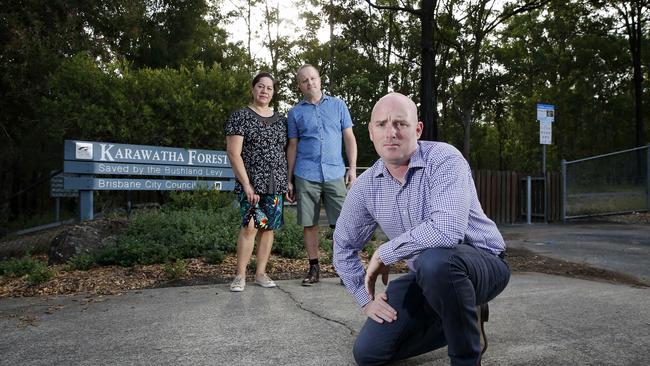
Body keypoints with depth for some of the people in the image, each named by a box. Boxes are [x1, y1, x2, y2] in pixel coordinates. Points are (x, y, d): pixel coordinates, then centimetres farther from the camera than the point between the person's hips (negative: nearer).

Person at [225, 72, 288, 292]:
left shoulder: (280, 120, 14)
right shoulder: (241, 117, -1)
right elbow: (234, 153, -8)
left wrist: (288, 181, 9)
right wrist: (247, 185, -14)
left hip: (276, 183, 5)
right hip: (252, 182, -5)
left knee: (269, 226, 4)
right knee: (250, 225, -14)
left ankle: (261, 273, 13)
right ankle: (240, 275, -4)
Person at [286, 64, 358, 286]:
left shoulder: (338, 105, 11)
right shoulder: (295, 113, 10)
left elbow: (349, 138, 9)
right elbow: (292, 147, 11)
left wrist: (352, 168, -2)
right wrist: (289, 181, 8)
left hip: (335, 174, 0)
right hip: (306, 176, 1)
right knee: (309, 224, 3)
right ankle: (314, 268, 15)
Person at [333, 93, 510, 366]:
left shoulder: (444, 159, -22)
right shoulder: (366, 186, -4)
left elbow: (447, 231, -38)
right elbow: (344, 246, 10)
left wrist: (383, 254, -25)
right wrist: (366, 299, 2)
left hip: (482, 263, -6)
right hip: (427, 277, 6)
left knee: (434, 261, -40)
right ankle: (459, 322, 16)